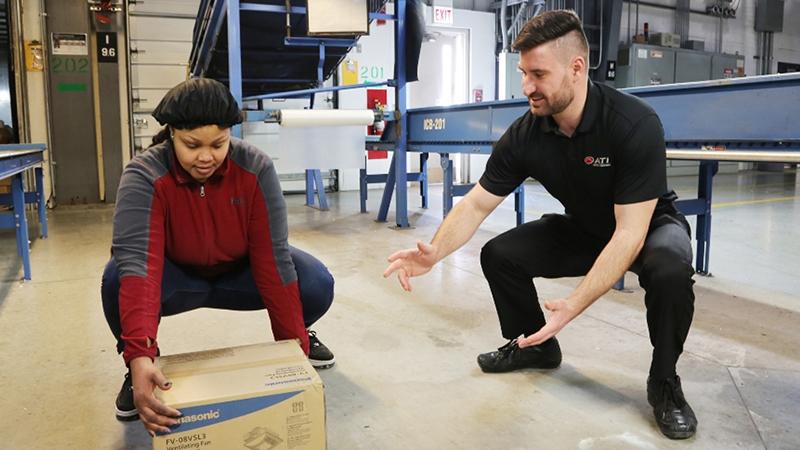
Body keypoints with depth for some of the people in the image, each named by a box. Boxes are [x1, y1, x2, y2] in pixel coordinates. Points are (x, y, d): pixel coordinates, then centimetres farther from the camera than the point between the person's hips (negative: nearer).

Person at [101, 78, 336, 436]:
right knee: (117, 280, -33)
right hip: (178, 277, 0)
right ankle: (137, 369, -2)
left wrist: (295, 345, -28)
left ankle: (303, 333, 12)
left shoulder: (256, 168, -26)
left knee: (317, 285, -25)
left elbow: (272, 258, -26)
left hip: (240, 272, 1)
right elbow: (137, 262, -42)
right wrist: (140, 356, -55)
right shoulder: (144, 176, -29)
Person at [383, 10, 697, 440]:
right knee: (499, 254, -10)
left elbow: (629, 233, -36)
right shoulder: (524, 134, -19)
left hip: (649, 225, -4)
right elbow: (477, 203, -15)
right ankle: (535, 345, 16)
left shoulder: (635, 124, -33)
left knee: (669, 269, -37)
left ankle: (664, 382, -9)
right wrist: (434, 252, -34)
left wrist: (574, 304, -44)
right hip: (583, 229, 5)